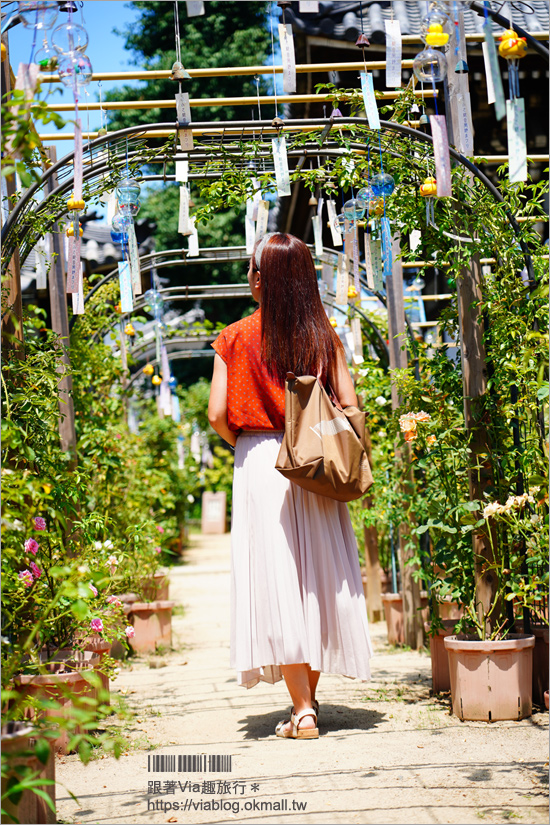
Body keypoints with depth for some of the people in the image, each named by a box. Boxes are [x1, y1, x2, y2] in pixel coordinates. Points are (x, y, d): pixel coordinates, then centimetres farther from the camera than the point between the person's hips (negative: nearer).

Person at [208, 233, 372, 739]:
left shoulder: (235, 339, -4)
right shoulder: (325, 336, 2)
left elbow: (218, 415, -7)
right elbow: (349, 404, -2)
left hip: (260, 465, -3)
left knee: (277, 582, 1)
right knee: (317, 576, 13)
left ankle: (302, 711, -1)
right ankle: (310, 697, 23)